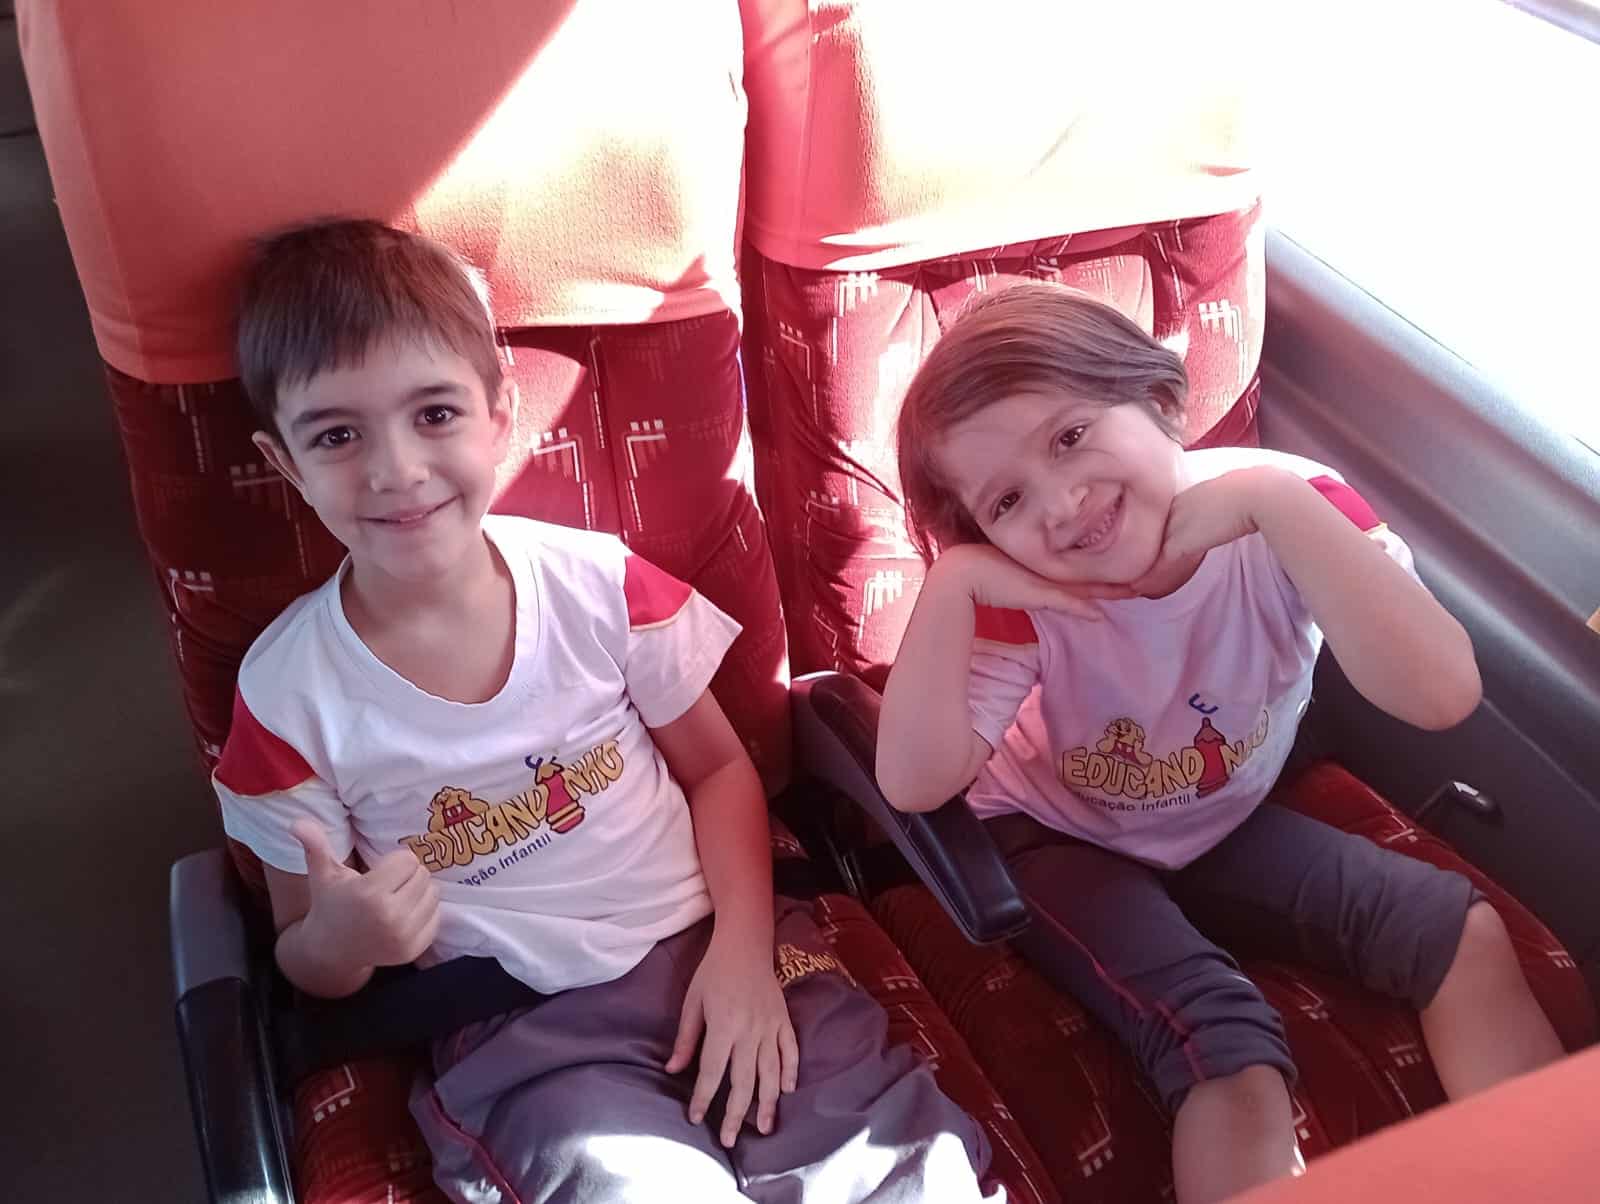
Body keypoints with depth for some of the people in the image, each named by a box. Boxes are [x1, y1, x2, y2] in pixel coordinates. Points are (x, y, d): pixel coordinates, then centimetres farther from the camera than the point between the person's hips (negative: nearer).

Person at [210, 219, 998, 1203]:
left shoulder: (601, 585, -7)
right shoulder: (287, 692, -8)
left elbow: (719, 769, 6)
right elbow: (305, 965, 4)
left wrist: (743, 950, -9)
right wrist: (337, 942, -20)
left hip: (712, 951, 2)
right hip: (519, 1027, -1)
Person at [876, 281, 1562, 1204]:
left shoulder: (1291, 515, -27)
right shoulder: (1023, 598, -26)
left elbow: (1443, 696, -43)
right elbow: (914, 785, -34)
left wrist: (1275, 500, -46)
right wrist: (950, 584, -42)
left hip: (1225, 826, 3)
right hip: (1057, 842, -2)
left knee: (1466, 932, -10)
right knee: (1227, 1046, -26)